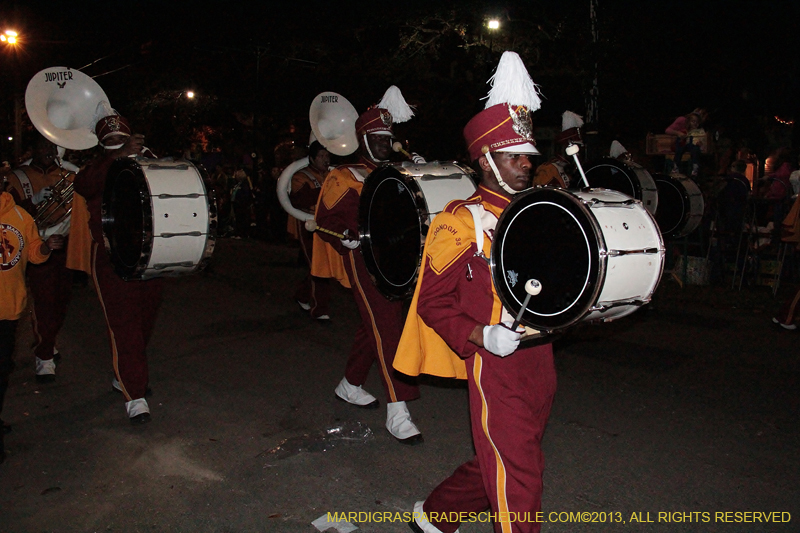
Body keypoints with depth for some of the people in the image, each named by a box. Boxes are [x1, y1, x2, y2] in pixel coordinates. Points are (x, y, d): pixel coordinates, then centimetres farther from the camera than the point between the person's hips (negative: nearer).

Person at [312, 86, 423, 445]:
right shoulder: (347, 177, -1)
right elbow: (325, 218, -5)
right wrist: (346, 237, -22)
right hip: (364, 260, -7)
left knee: (375, 324, 15)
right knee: (386, 327, -13)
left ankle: (350, 385, 35)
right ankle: (397, 412, -12)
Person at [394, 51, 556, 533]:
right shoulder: (463, 222, -9)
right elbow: (432, 303, -10)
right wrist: (482, 337, -23)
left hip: (539, 362, 8)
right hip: (495, 367, -7)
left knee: (503, 463, 20)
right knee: (518, 479, 0)